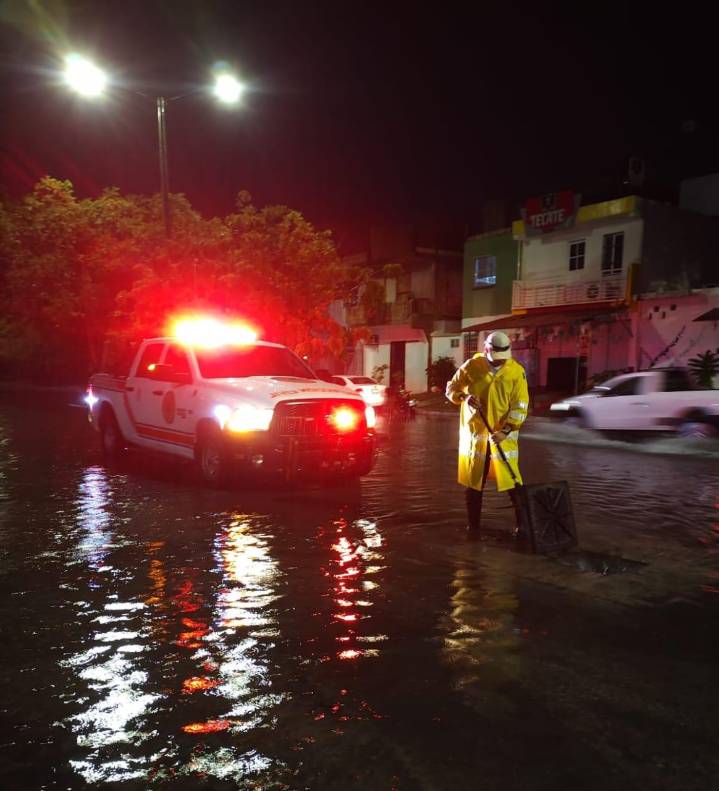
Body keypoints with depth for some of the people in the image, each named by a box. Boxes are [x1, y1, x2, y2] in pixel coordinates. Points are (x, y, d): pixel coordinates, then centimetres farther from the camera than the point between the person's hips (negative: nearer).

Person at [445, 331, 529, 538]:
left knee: (511, 481, -3)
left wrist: (505, 430, -19)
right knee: (472, 482, 9)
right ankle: (473, 525, 22)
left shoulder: (517, 372, -6)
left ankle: (523, 524, 11)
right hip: (474, 433, 1)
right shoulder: (472, 366, -3)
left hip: (503, 436, -1)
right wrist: (464, 397, -16)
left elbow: (520, 407, -7)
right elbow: (451, 389, 6)